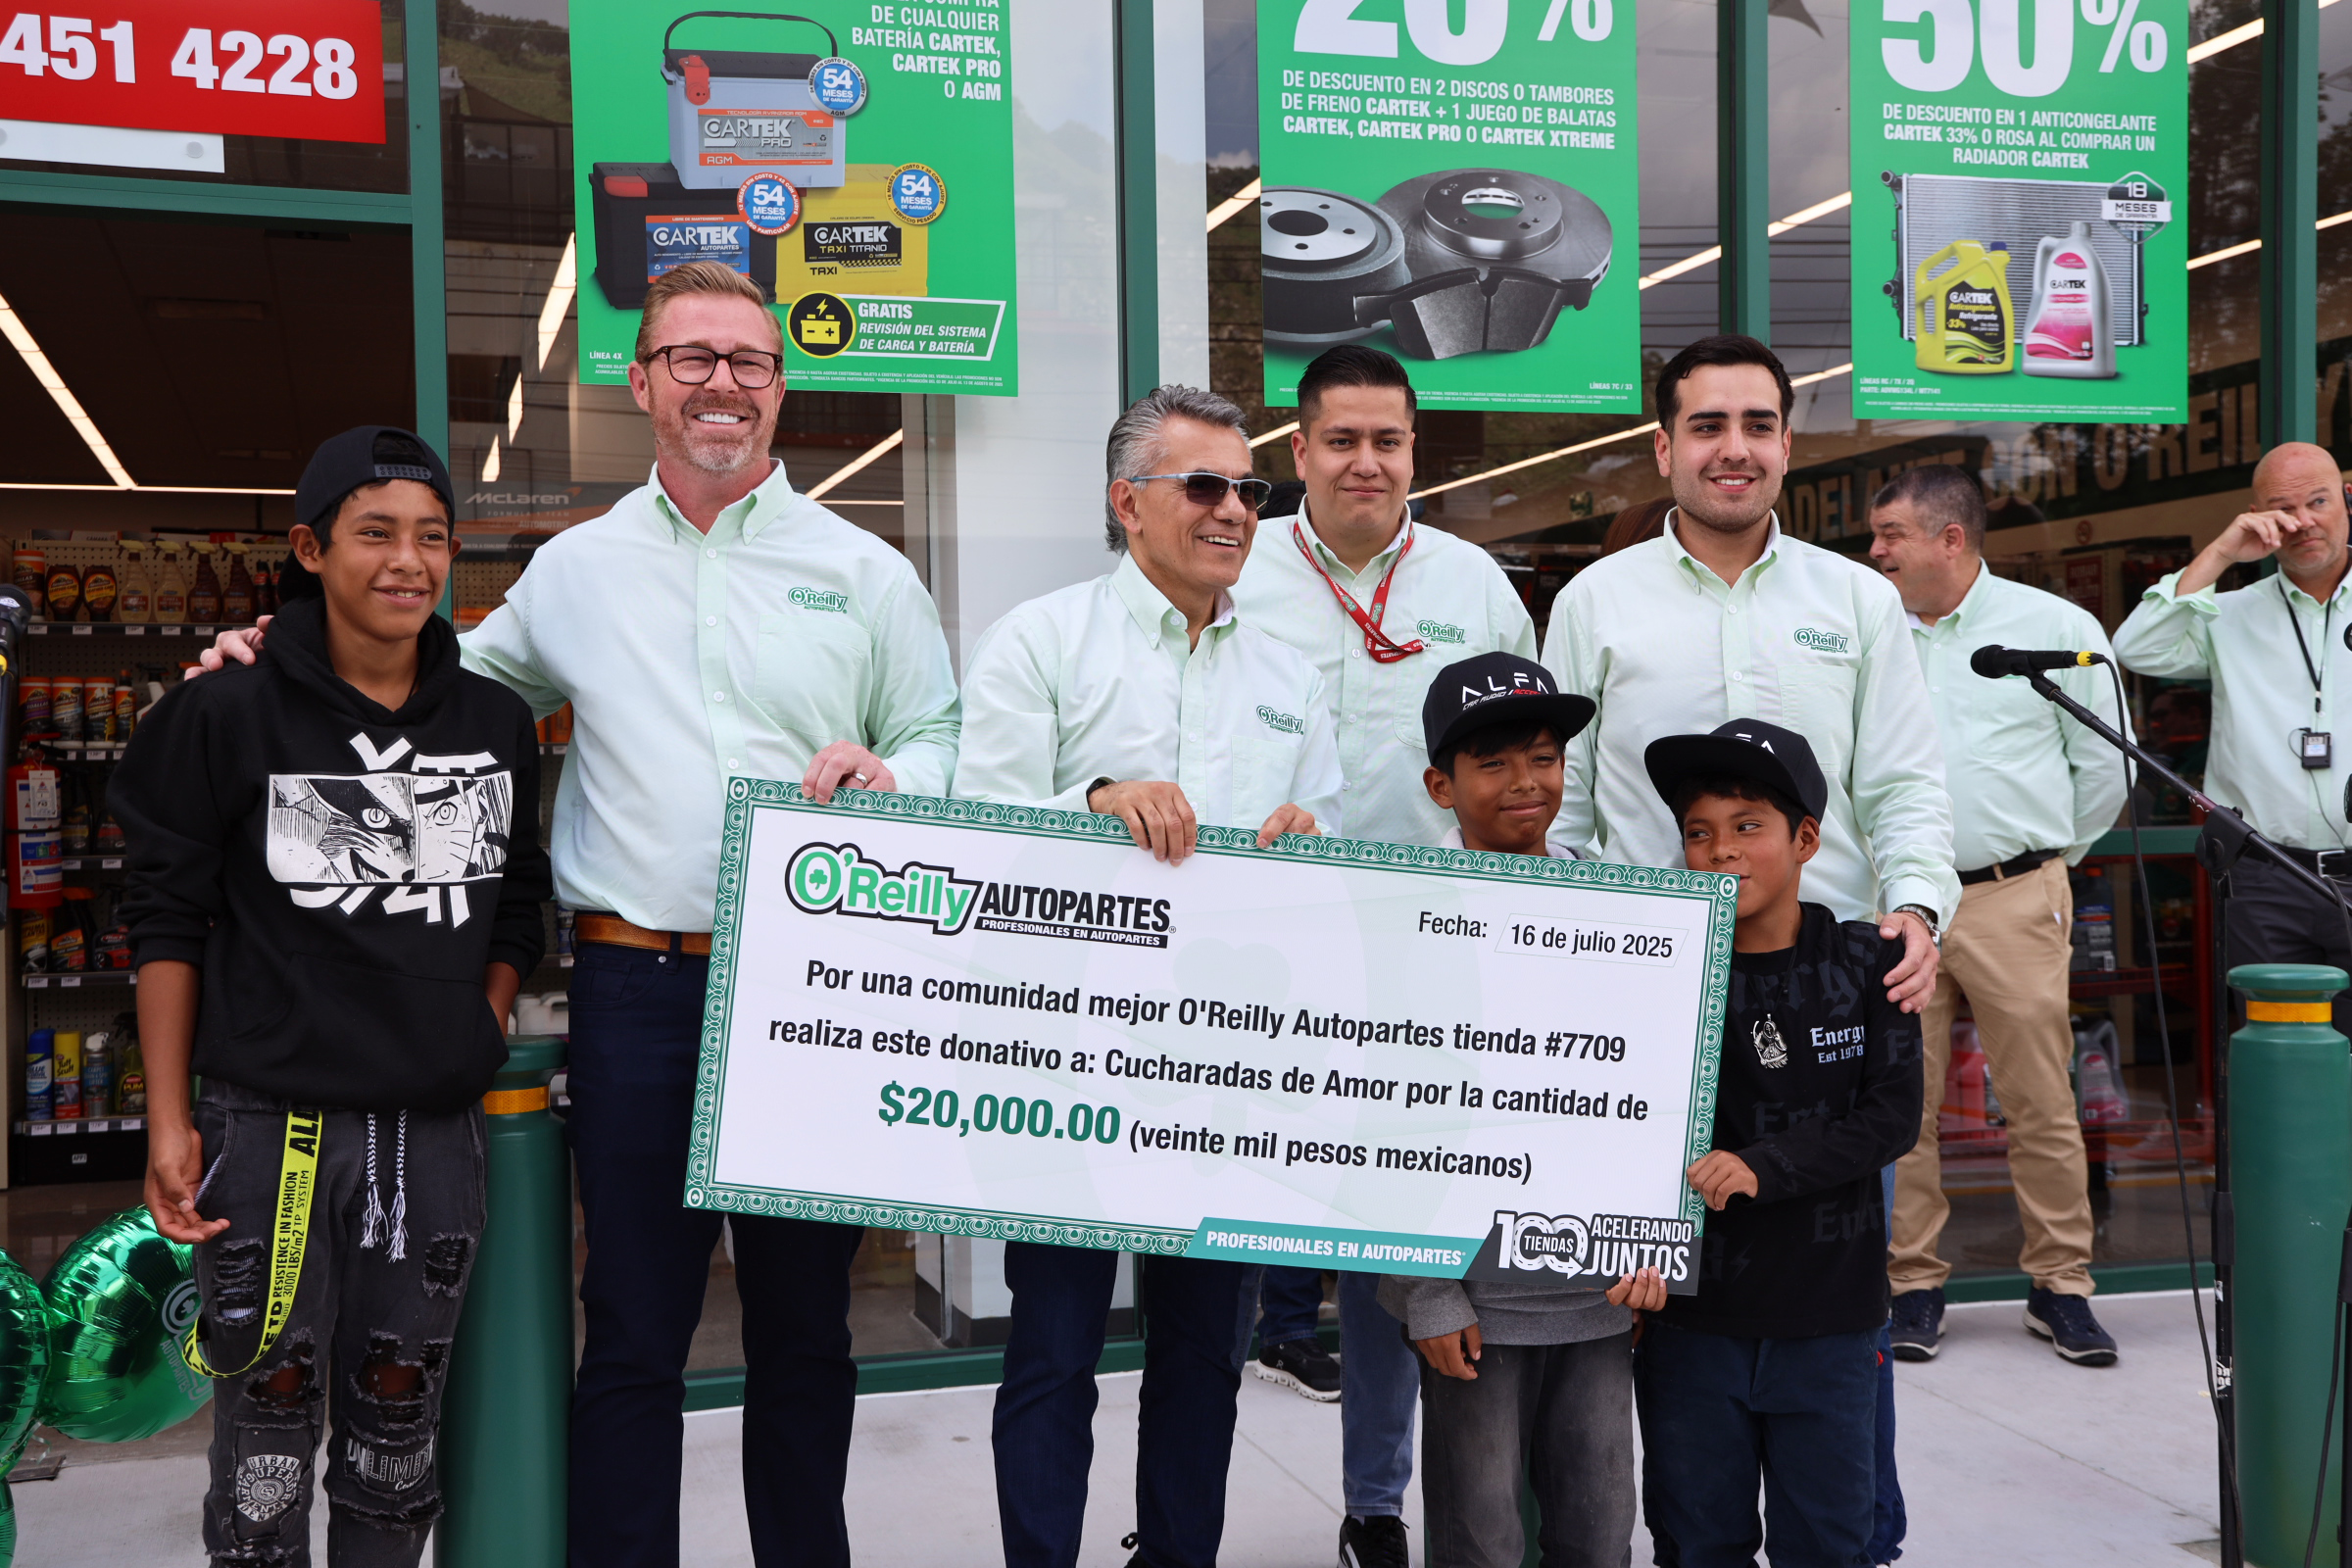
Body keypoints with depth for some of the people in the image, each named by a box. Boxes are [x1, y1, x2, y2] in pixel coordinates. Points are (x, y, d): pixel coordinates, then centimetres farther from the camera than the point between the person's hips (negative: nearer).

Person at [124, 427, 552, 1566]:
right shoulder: (228, 719, -4)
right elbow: (166, 918, -1)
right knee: (270, 1407, 3)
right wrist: (169, 1120, -4)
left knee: (401, 1414, 11)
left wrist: (478, 1041, 6)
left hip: (435, 1129, 3)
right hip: (269, 1121, -3)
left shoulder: (498, 723, 7)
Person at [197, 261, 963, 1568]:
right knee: (633, 1334, 7)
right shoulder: (574, 571, 11)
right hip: (636, 984, 1)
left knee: (806, 1326, 12)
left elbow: (950, 745, 7)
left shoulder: (866, 574, 7)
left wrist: (888, 774, -15)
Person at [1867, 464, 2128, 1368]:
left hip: (2015, 902, -2)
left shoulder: (2056, 628, 5)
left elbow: (2105, 763, 11)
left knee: (2042, 1104, 0)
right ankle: (1912, 1285, 14)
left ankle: (2060, 1285, 14)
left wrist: (2051, 854, 12)